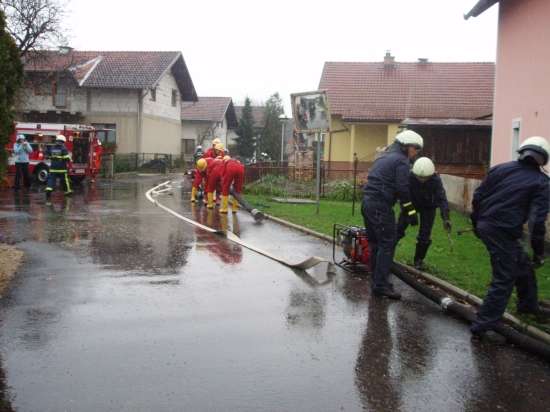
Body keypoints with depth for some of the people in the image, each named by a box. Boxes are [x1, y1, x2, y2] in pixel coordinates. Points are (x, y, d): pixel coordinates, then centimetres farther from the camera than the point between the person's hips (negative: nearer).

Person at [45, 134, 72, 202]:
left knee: (51, 179, 0)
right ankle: (67, 191, 18)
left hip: (53, 168, 4)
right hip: (62, 168, -3)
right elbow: (67, 158, -16)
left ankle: (48, 189, -17)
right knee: (65, 179, 9)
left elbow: (47, 156, 14)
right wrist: (69, 160, 2)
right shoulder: (63, 149, -10)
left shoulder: (51, 148, 6)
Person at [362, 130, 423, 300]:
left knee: (375, 243, 14)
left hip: (368, 202, 9)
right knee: (387, 244, -6)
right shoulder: (401, 161, -6)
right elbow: (403, 190, -12)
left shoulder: (384, 157, 23)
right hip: (381, 206, -9)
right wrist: (411, 213, -7)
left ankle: (377, 280, 22)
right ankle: (381, 286, -7)